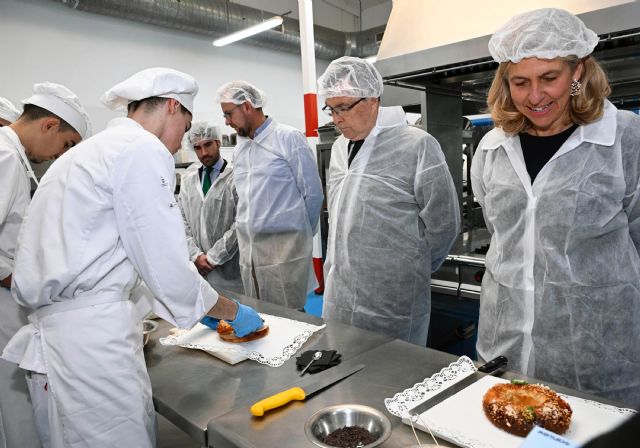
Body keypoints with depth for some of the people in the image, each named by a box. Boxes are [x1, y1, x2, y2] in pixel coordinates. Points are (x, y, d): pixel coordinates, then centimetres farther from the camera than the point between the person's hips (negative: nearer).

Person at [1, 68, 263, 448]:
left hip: (51, 331, 10)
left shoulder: (90, 151, 19)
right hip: (92, 337, -10)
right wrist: (233, 312, 3)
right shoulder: (143, 150, -11)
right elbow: (168, 269, -15)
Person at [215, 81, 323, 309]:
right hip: (248, 249, 6)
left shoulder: (288, 138, -5)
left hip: (284, 247, -6)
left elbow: (313, 193, -4)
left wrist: (300, 235, 4)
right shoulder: (239, 148, 14)